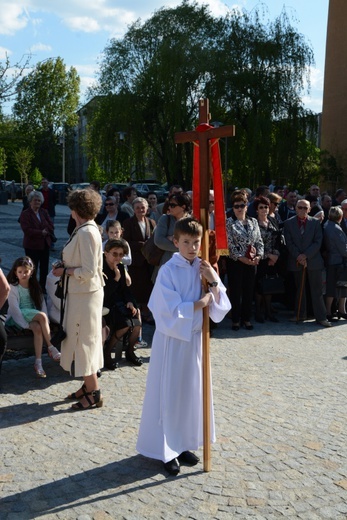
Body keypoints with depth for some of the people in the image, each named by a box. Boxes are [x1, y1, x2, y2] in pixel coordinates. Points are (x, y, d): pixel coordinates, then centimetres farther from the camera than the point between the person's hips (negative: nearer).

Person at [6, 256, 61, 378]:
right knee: (42, 316, -33)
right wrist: (25, 325, -21)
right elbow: (14, 308, -12)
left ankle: (38, 363, -35)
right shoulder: (13, 287, -4)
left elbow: (42, 304, 4)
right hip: (17, 318, -4)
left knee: (38, 328, -33)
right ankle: (51, 348, -28)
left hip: (34, 317, 4)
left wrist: (45, 321, -12)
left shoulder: (35, 286, 12)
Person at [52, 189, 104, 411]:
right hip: (83, 292, 10)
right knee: (84, 340, 17)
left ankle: (94, 393, 11)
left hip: (85, 294, -10)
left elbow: (88, 271, -23)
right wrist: (66, 266, 6)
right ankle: (89, 386, 28)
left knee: (84, 341, 0)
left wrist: (64, 271, -12)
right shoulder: (89, 229, 9)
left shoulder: (86, 232, -21)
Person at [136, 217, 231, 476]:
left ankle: (182, 444, 30)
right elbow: (171, 311, -20)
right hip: (172, 339, -6)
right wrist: (199, 303, -13)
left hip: (195, 338, 6)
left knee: (191, 391, 14)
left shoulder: (204, 269, 1)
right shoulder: (168, 270, -15)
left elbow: (221, 308, -2)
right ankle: (165, 450, 18)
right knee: (168, 393, 3)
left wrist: (214, 282, -16)